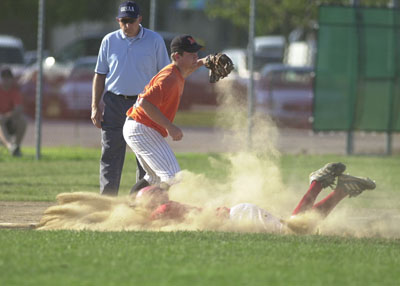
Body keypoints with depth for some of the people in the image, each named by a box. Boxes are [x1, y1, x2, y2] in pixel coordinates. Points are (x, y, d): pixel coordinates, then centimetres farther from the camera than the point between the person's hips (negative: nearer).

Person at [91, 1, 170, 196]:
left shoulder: (155, 41, 2)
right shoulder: (109, 41, 7)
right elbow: (100, 75, 12)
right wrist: (95, 107, 4)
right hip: (114, 104, 1)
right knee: (110, 157, 0)